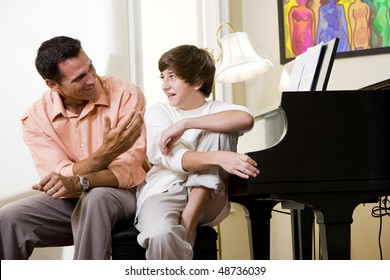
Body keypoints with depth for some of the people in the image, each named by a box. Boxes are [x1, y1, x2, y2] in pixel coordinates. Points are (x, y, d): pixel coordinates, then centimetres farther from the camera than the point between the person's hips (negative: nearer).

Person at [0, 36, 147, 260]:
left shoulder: (126, 94, -16)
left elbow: (129, 169, -21)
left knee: (95, 198, -37)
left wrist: (79, 183, -38)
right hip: (68, 199, 3)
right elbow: (59, 180, -17)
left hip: (119, 193, -2)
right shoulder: (36, 117, -8)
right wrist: (106, 153, -33)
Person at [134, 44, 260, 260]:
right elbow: (173, 159, -13)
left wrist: (184, 124, -21)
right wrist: (218, 158, -33)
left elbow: (245, 119, -18)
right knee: (161, 233, -38)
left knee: (219, 131, -19)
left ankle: (189, 221, -20)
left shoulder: (217, 110, 10)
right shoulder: (157, 112, 7)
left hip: (205, 203, 2)